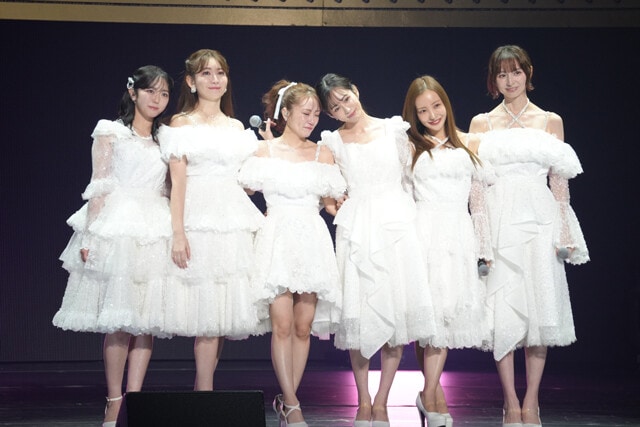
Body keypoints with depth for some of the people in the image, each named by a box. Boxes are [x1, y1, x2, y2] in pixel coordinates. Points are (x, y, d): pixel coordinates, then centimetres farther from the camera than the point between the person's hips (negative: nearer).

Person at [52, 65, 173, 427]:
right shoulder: (111, 133, 8)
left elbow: (171, 191, 16)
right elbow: (99, 188, 2)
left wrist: (177, 234, 5)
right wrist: (90, 234, -7)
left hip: (155, 231, 4)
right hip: (117, 228, -4)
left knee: (147, 319, -2)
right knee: (119, 319, -9)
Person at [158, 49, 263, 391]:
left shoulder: (237, 127, 18)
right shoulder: (181, 124, 3)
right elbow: (178, 181, -5)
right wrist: (178, 232, -13)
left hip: (235, 224, 5)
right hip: (200, 224, -5)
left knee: (225, 312, 3)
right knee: (207, 311, -8)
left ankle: (202, 389, 11)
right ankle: (205, 393, -3)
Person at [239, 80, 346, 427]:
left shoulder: (322, 154, 11)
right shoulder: (266, 150, 5)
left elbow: (332, 203, 13)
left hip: (312, 241, 2)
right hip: (277, 239, -2)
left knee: (304, 326, 2)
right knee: (281, 324, -9)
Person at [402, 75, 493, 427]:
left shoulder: (469, 144, 14)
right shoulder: (410, 147, 9)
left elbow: (479, 199, 13)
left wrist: (485, 247, 11)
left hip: (460, 234, 2)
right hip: (426, 232, -2)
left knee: (448, 311, -5)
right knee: (429, 309, -9)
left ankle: (429, 395, 1)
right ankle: (433, 394, -3)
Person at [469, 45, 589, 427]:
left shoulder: (551, 121, 10)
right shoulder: (481, 123, 9)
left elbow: (559, 180, 8)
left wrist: (565, 231, 0)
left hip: (538, 222, 0)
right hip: (498, 221, 0)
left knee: (540, 309, -3)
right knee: (503, 311, -4)